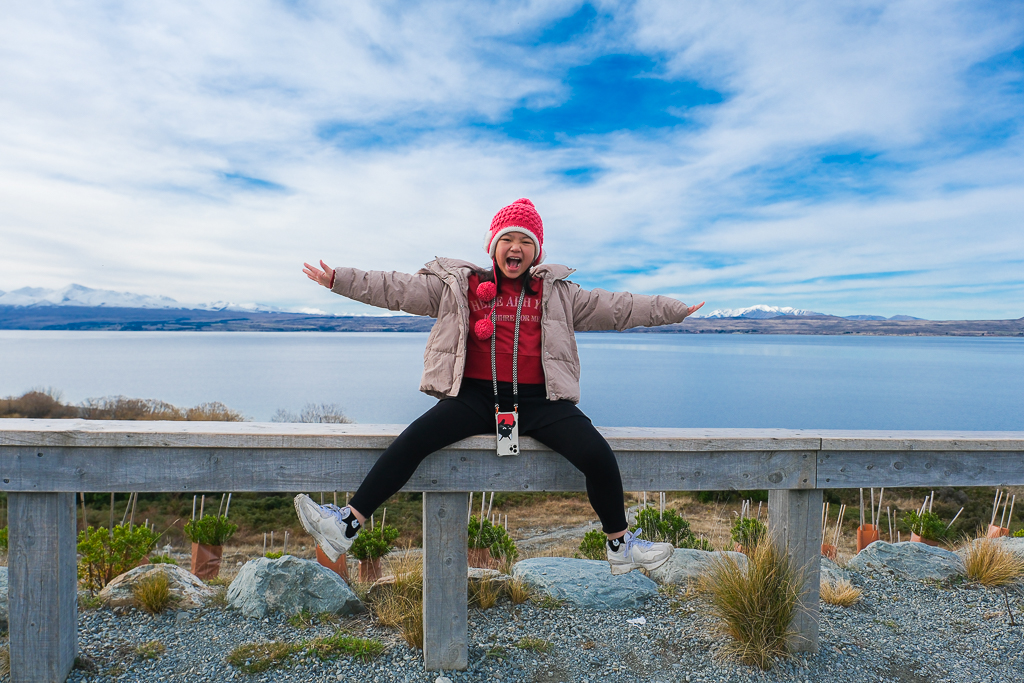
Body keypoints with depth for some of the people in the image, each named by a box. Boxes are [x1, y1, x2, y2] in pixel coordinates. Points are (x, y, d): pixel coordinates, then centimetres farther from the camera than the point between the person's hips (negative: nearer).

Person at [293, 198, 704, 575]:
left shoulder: (558, 294, 13)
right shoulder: (460, 287, 10)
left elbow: (617, 307, 15)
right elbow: (398, 289, 7)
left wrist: (674, 310, 14)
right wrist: (338, 280, 1)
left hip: (539, 401, 1)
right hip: (476, 396, 0)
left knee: (598, 456, -17)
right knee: (412, 441, -22)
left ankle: (620, 545, 7)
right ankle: (346, 527, -14)